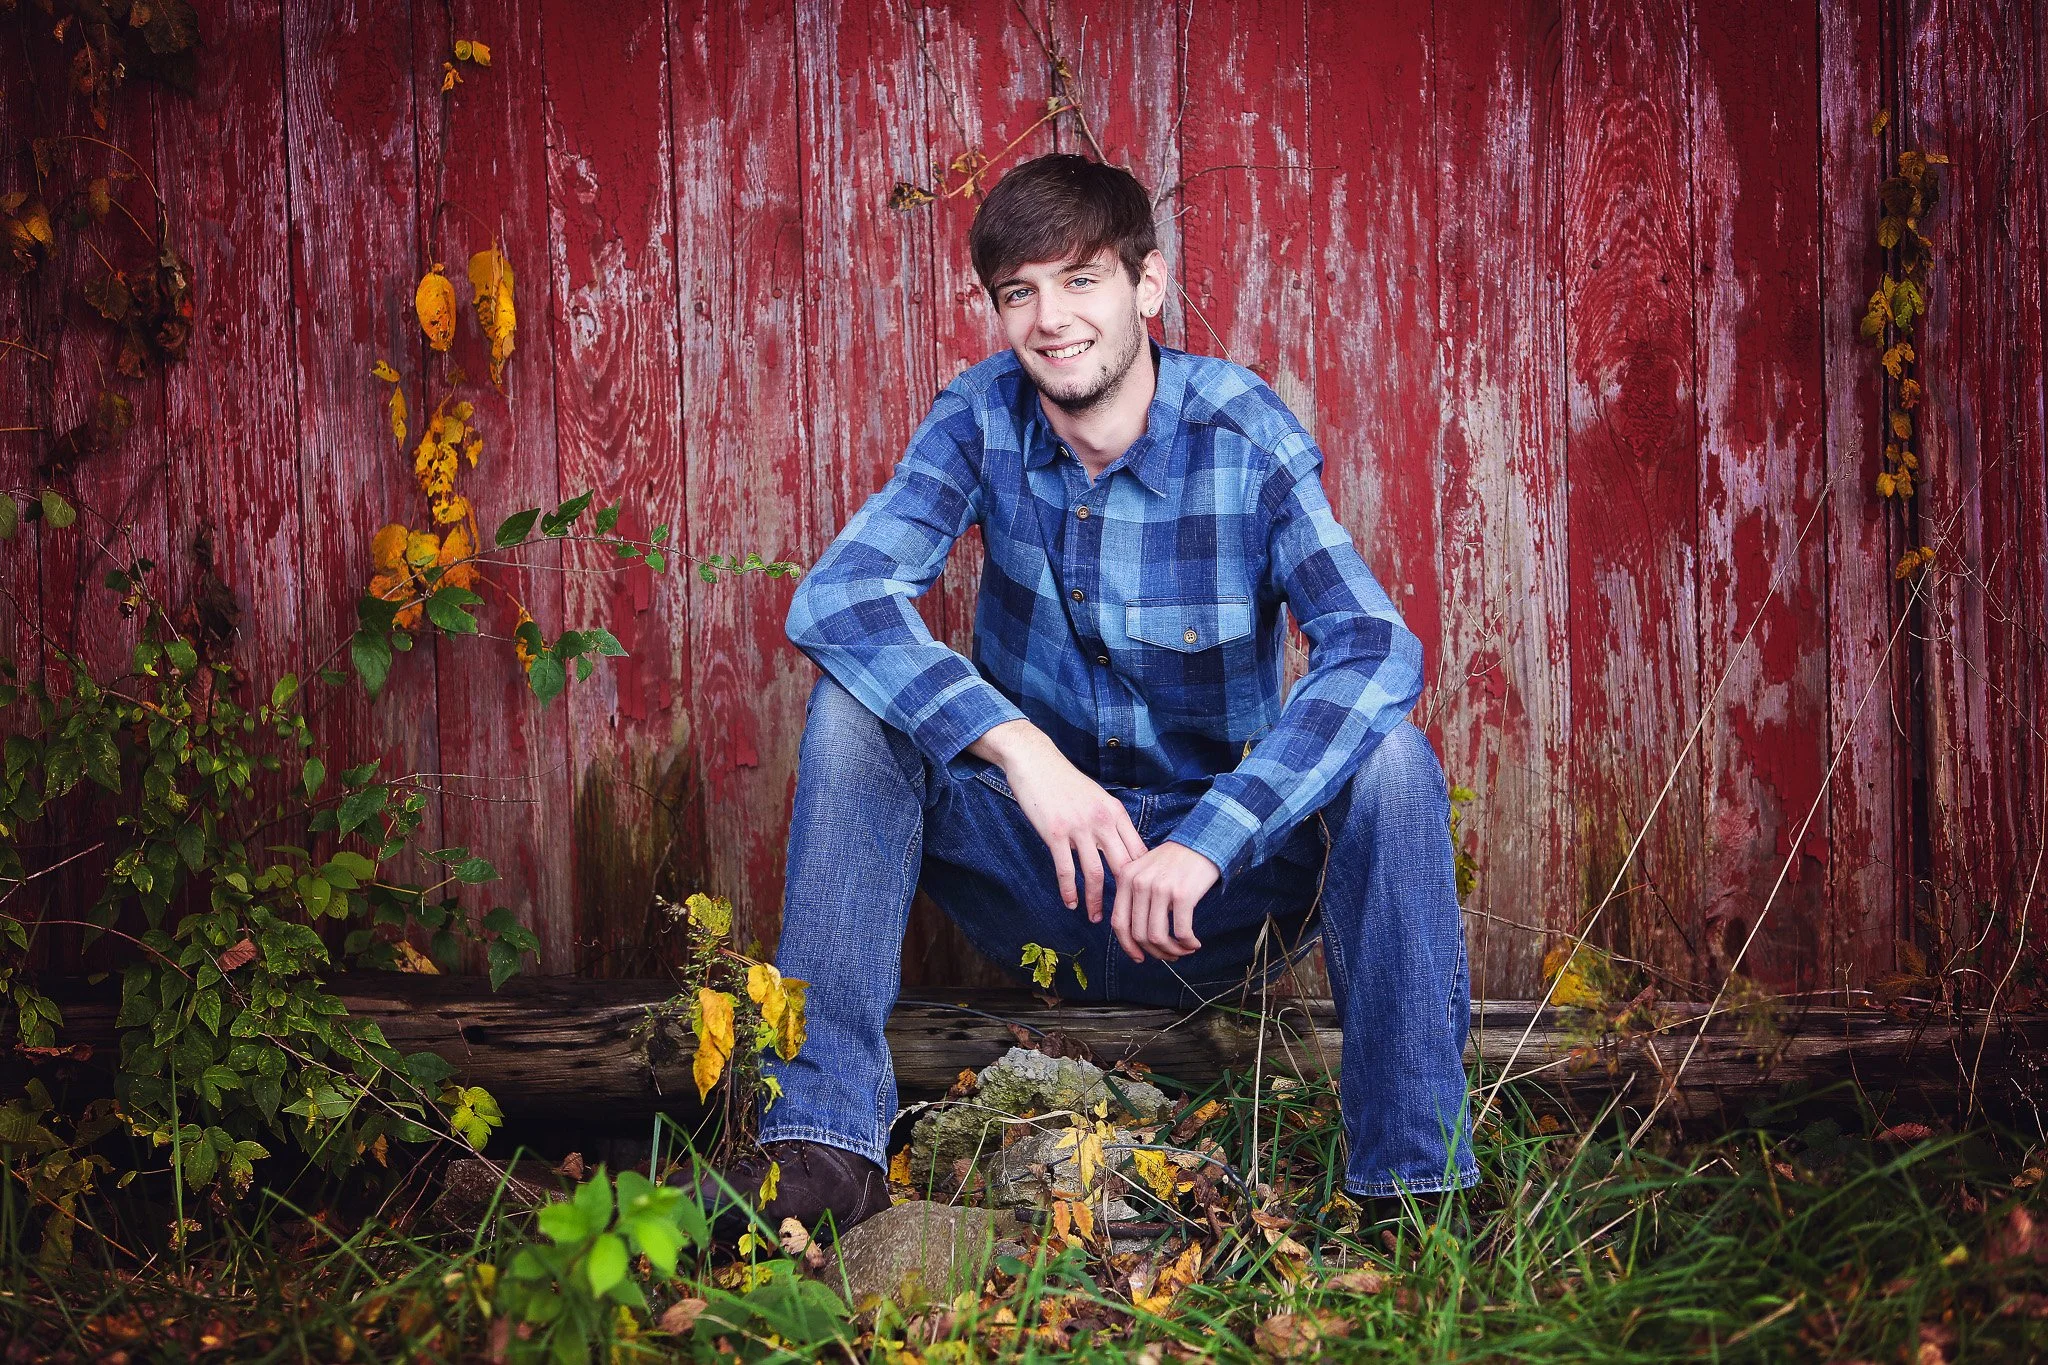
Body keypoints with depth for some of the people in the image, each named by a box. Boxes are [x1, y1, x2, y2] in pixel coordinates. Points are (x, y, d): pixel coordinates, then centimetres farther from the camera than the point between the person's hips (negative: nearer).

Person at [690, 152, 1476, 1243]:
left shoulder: (1245, 436, -14)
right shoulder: (984, 416, -7)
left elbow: (1375, 649, -28)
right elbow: (835, 596, -21)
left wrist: (1205, 844, -40)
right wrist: (1022, 749, -35)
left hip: (1218, 881, -2)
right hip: (1037, 873, 2)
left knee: (1387, 755, -28)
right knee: (856, 699, -20)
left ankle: (1417, 1180, -26)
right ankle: (823, 1139, -25)